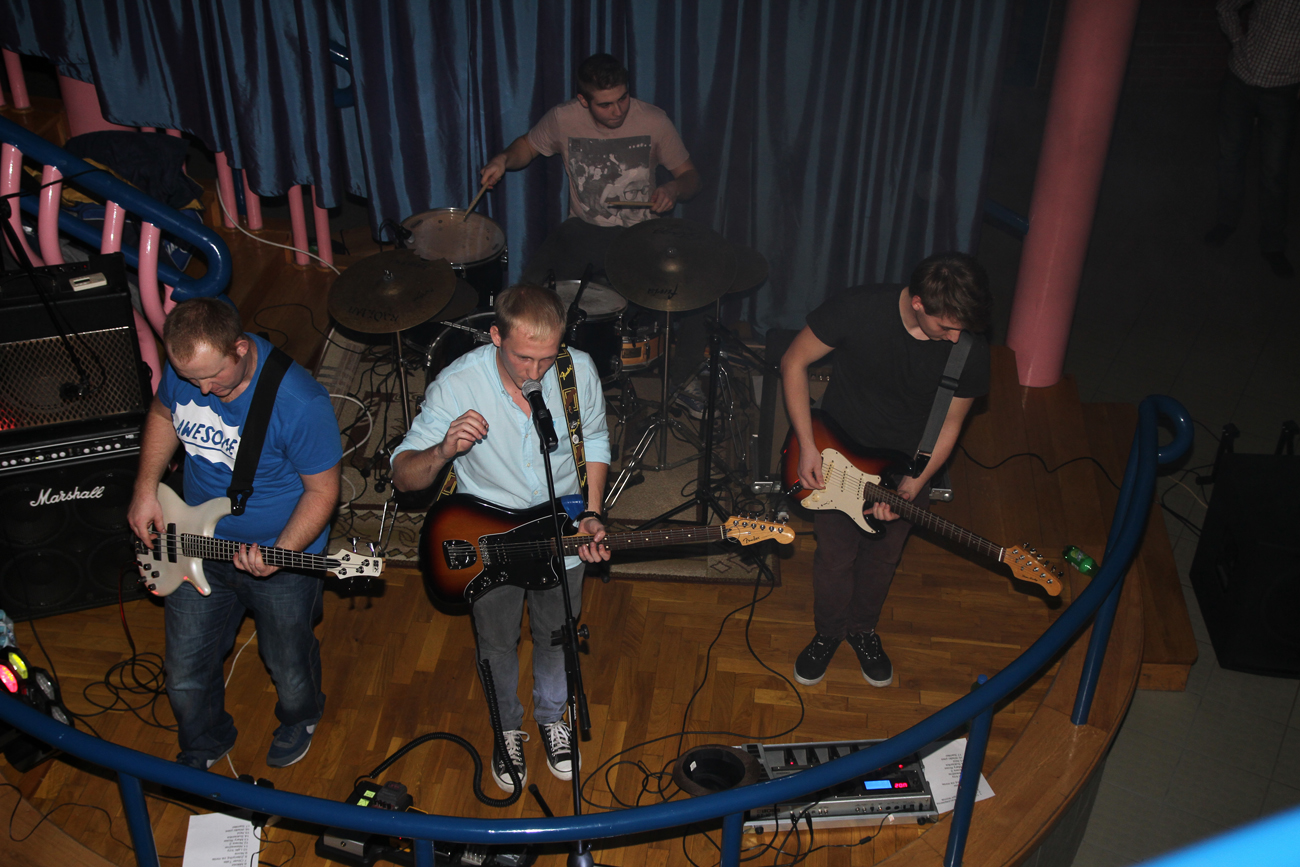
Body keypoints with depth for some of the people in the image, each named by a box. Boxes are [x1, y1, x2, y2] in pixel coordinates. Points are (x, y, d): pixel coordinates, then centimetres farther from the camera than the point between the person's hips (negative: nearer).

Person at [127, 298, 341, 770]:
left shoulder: (300, 404, -31)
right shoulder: (183, 368, -14)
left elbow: (321, 489, -19)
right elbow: (163, 415, 10)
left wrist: (282, 552, -31)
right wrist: (146, 489, 1)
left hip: (282, 553, -4)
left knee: (290, 668, 17)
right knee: (185, 677, 15)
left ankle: (300, 718, 54)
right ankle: (202, 747, 48)